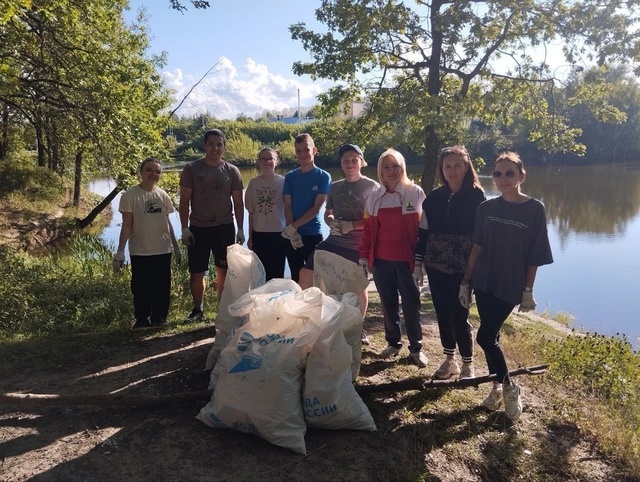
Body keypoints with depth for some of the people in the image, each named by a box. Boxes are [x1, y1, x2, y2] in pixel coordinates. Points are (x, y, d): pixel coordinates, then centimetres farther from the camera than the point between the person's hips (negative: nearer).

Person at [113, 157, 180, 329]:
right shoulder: (130, 195, -8)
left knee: (162, 286, 10)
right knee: (141, 288, 4)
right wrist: (120, 252, -12)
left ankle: (158, 319, 24)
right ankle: (142, 320, 19)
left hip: (163, 250, 4)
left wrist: (176, 246, 14)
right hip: (140, 251, -4)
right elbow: (127, 225, -8)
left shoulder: (163, 195, 4)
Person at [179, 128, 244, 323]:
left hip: (225, 227, 1)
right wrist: (185, 228, -7)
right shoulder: (191, 169, -2)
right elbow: (184, 201, -1)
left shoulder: (232, 171, 2)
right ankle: (198, 310, 22)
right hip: (198, 228, 0)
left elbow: (238, 203, 5)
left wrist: (240, 229, 1)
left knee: (224, 271, 4)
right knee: (197, 272, 6)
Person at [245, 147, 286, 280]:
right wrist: (250, 236, 8)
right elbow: (251, 212, 7)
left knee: (277, 272, 3)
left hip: (278, 234, -2)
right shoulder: (253, 183, 3)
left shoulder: (282, 182, -4)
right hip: (258, 234, 2)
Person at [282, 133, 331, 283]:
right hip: (292, 236, 3)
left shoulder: (323, 176, -2)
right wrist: (293, 233, -10)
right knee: (295, 278, 10)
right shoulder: (290, 177, 8)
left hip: (313, 235, -3)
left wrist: (293, 227, -13)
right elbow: (287, 207, 2)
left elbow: (316, 208, -9)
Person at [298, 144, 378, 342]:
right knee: (305, 274, -3)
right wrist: (332, 222, -8)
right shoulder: (335, 187, 11)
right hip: (334, 241, 5)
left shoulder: (372, 187, -4)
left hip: (359, 246, -4)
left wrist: (351, 225, -20)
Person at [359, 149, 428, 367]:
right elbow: (368, 228, 8)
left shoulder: (416, 193, -2)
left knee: (411, 304, 3)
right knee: (388, 303, 12)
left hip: (406, 260, -3)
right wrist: (364, 256, 5)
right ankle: (393, 342, 26)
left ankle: (416, 348, 15)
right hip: (381, 260, 3)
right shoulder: (374, 197, 7)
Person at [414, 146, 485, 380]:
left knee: (459, 316, -1)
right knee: (443, 314, 11)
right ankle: (449, 361, 27)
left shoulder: (476, 196, -5)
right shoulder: (434, 197, 6)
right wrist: (418, 264, 6)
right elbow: (423, 232, 8)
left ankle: (468, 364, 18)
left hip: (463, 267, -4)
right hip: (436, 265, 4)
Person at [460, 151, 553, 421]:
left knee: (485, 337, -8)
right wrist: (466, 281, 4)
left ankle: (509, 387, 12)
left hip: (509, 286, -4)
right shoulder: (487, 208, 2)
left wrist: (528, 290, -6)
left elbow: (535, 256, -5)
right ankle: (498, 387, 28)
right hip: (483, 282, 4)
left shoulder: (534, 209, -7)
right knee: (491, 336, 10)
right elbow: (477, 247, 5)